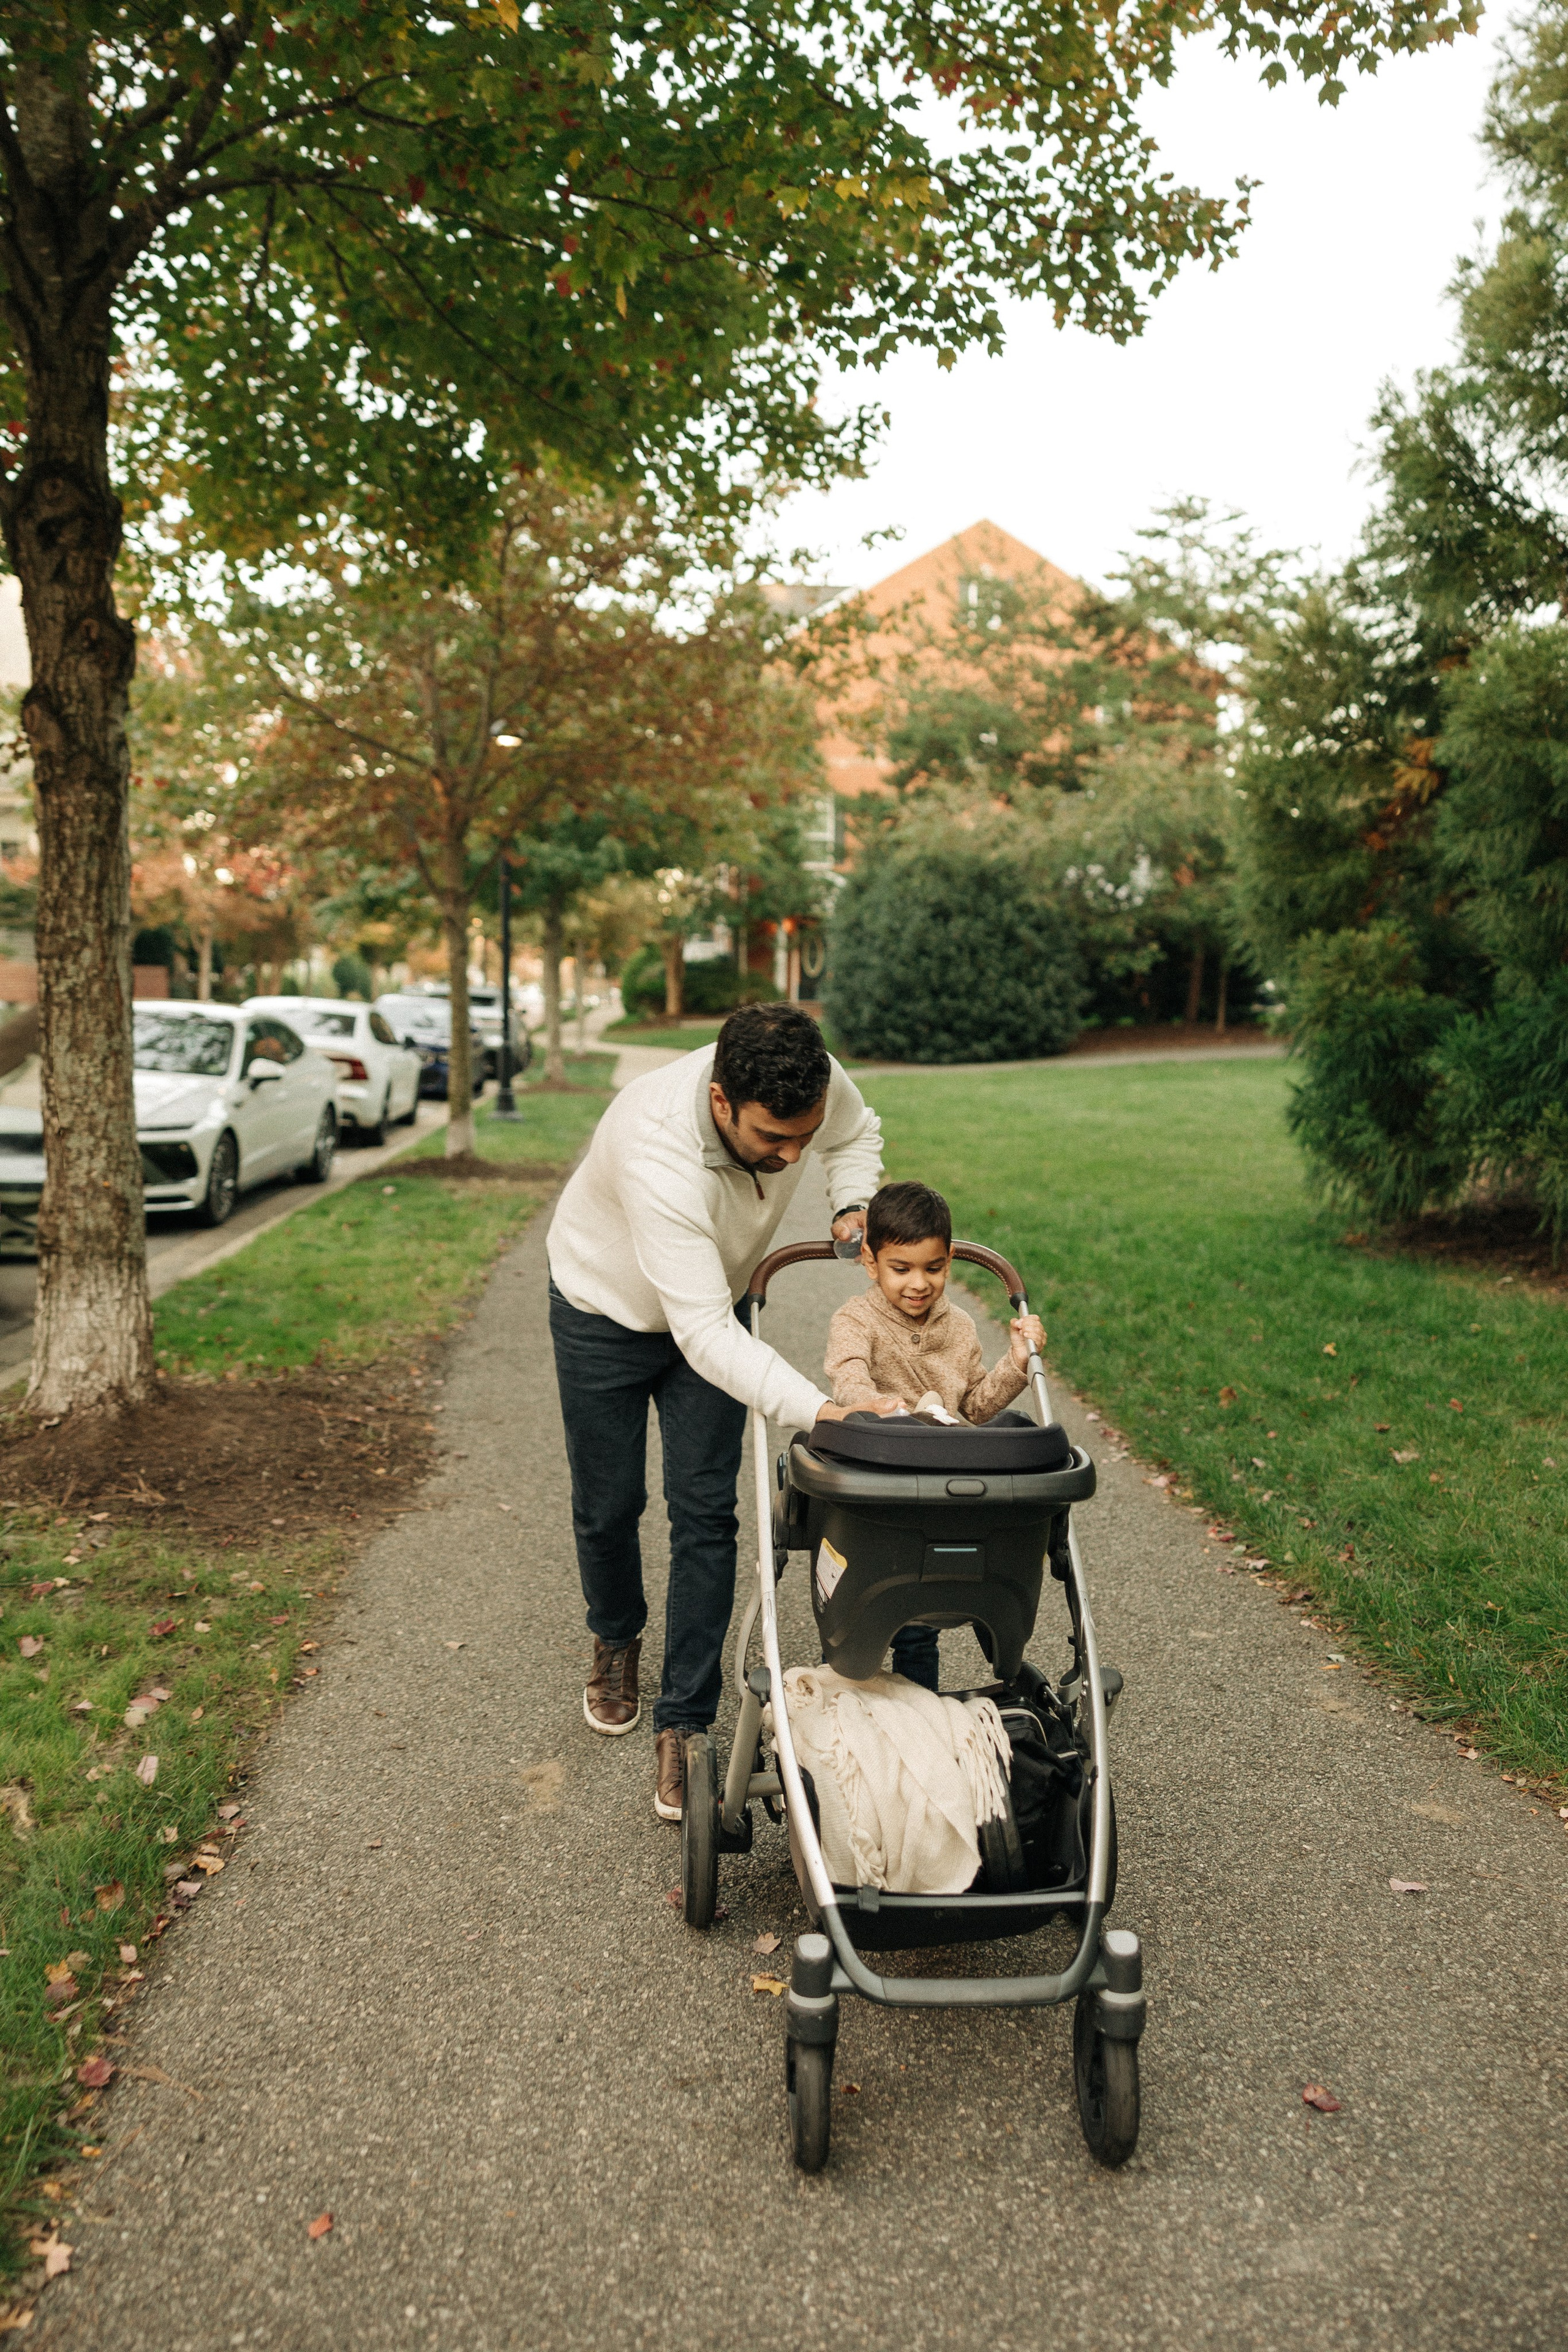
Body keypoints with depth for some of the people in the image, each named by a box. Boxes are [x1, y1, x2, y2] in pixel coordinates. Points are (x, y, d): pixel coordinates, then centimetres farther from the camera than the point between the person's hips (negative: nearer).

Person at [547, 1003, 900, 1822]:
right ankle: (616, 1642, 41)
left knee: (704, 1512, -4)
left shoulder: (814, 1085, -28)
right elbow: (705, 1335, -47)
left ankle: (684, 1725, 6)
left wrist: (852, 1206, -20)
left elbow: (857, 1132, 0)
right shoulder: (660, 1154, -45)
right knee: (607, 1506, 10)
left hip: (716, 1301, 4)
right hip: (607, 1312, -3)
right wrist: (824, 1412, -57)